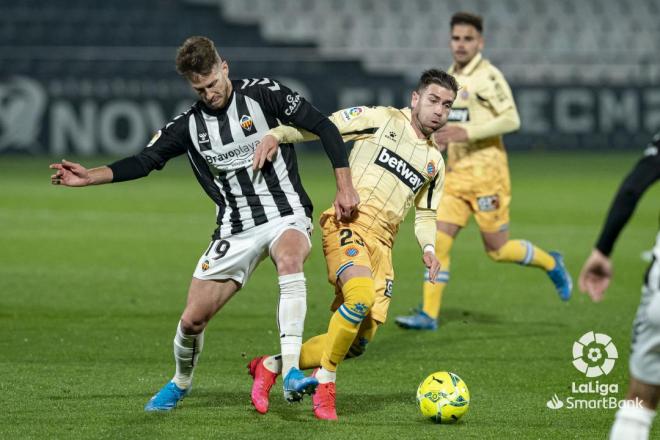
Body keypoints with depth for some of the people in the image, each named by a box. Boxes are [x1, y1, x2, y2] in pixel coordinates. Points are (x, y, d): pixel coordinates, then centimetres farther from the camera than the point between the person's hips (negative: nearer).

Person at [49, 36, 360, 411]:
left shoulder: (262, 94, -7)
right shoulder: (189, 125, 3)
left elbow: (324, 127, -6)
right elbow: (145, 161, 8)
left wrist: (345, 187, -12)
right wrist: (90, 177, -5)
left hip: (287, 215, -4)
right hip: (236, 231, 4)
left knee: (289, 257, -40)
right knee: (193, 318, -2)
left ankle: (292, 373, -44)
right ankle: (181, 383, 31)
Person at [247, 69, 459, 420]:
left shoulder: (434, 162, 21)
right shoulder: (381, 119, 3)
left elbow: (425, 214, 28)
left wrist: (428, 248, 7)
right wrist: (277, 134, -13)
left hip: (382, 243, 7)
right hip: (349, 224, -7)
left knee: (358, 343, -1)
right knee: (360, 297, -34)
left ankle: (270, 367, 17)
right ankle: (325, 384, -16)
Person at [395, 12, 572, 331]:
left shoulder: (488, 76, -11)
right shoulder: (449, 78, 14)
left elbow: (511, 119, -19)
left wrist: (467, 133, -25)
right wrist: (440, 139, 7)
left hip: (486, 172, -7)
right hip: (456, 173, 7)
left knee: (497, 250, 0)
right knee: (438, 241, -4)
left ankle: (551, 264, 26)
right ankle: (428, 314, -3)